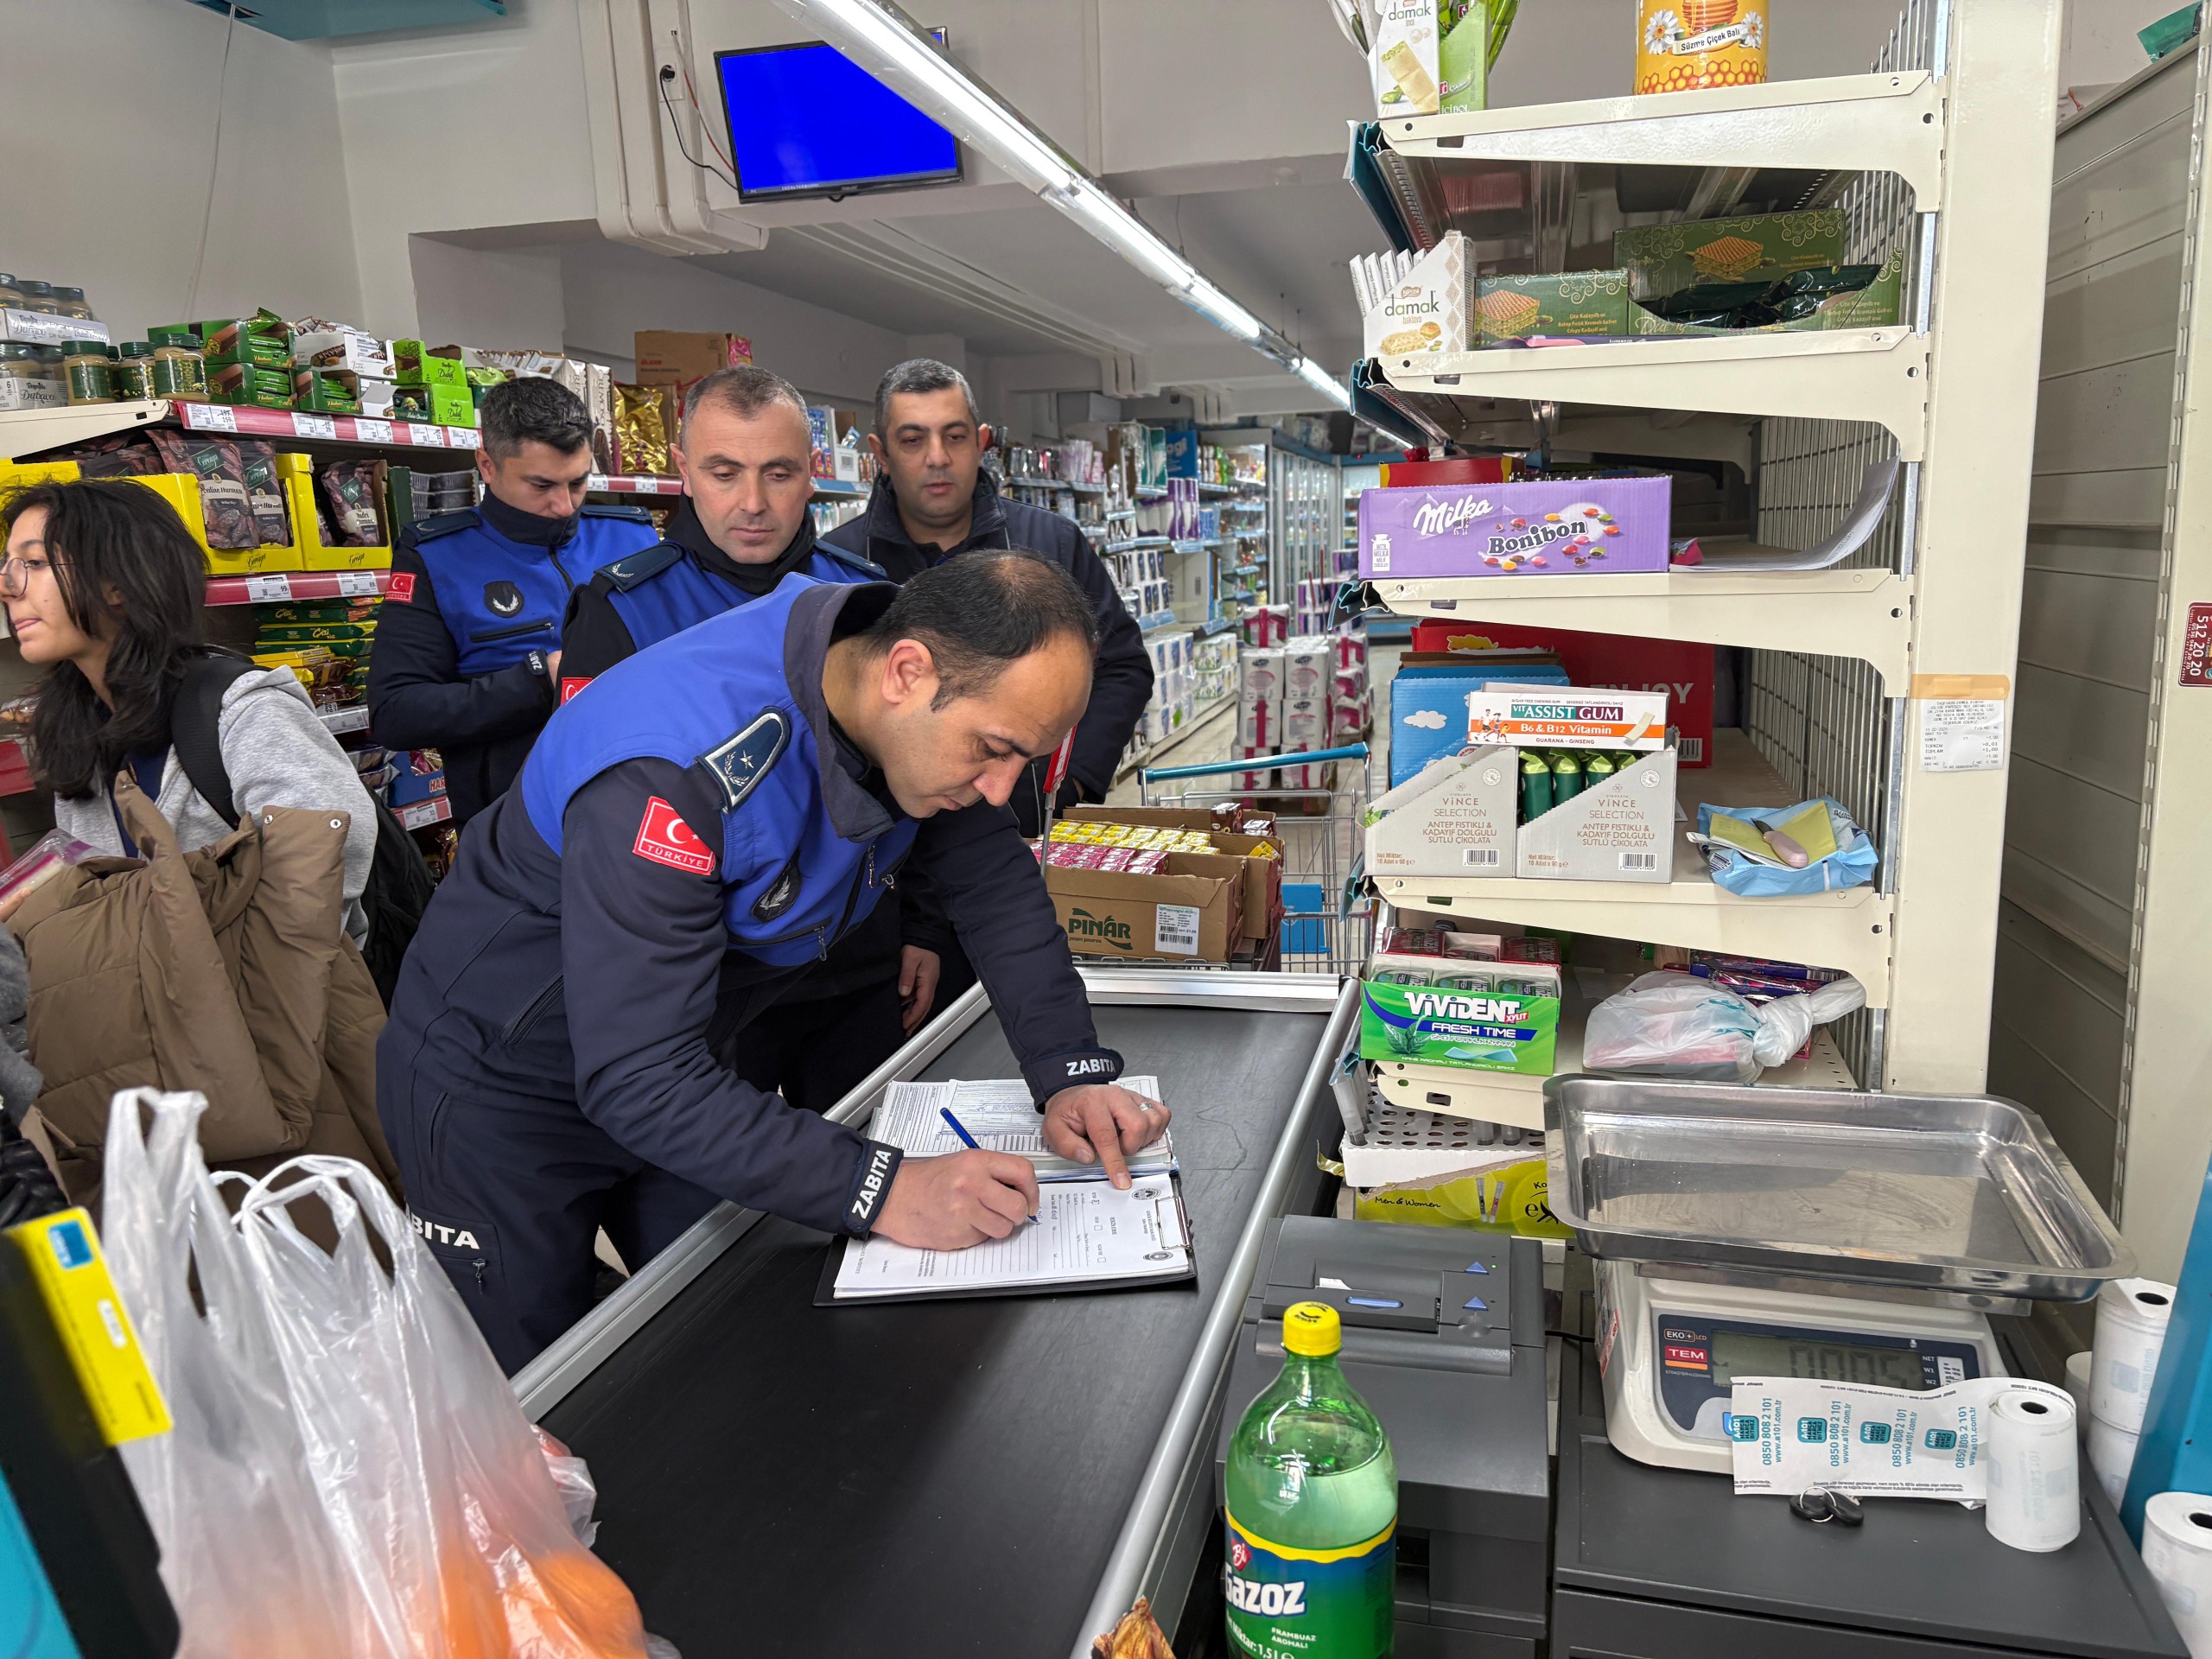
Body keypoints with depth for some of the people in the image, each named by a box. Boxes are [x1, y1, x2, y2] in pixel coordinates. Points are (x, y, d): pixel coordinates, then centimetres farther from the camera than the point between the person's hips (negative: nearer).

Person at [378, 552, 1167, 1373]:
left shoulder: (932, 717, -16)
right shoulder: (678, 769, -39)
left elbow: (995, 881, -3)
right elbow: (639, 1081, -39)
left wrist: (1074, 1072, -15)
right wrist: (885, 1191, -42)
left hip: (679, 1059, 6)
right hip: (504, 1082, -6)